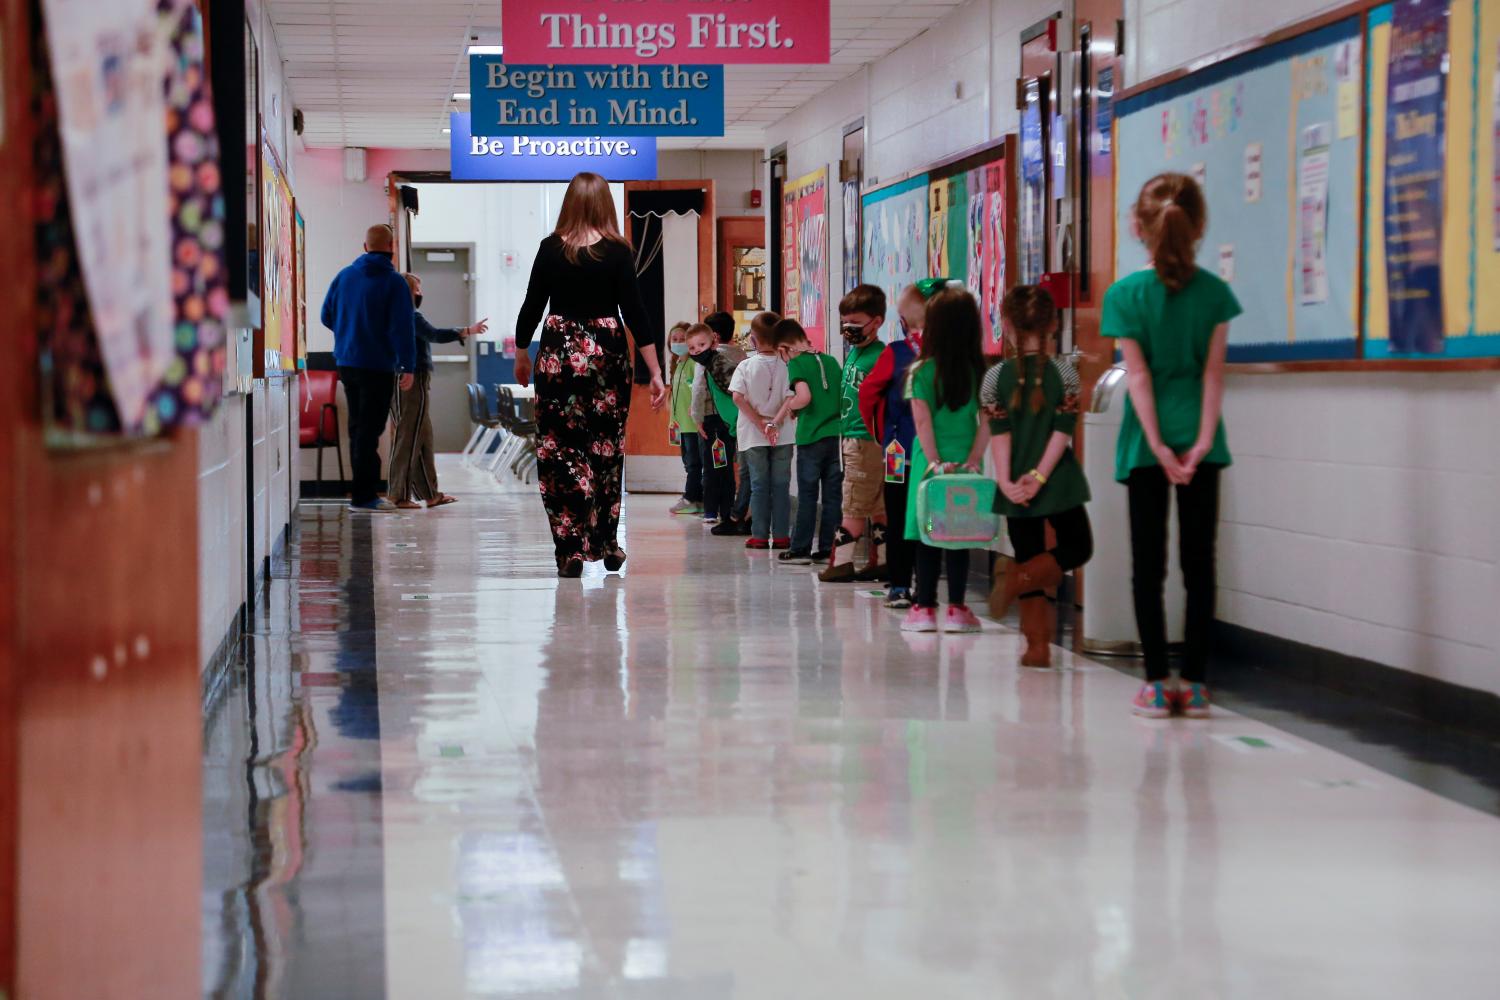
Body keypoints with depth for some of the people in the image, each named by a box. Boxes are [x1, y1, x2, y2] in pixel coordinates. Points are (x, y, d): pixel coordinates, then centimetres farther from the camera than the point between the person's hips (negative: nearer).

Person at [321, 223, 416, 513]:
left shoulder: (344, 276, 7)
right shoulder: (394, 282, -9)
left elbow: (327, 315, 13)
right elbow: (403, 327, -14)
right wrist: (408, 366, -13)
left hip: (345, 363, 6)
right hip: (378, 366, -6)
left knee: (358, 428, 14)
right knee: (369, 430, -4)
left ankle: (364, 491, 20)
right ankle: (364, 496, -4)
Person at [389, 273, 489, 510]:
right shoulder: (410, 316, -14)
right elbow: (434, 335, -26)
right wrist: (467, 332, -29)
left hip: (399, 382, 9)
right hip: (412, 382, -9)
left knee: (423, 437, 12)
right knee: (408, 438, -5)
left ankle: (430, 494, 14)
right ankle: (400, 496, -4)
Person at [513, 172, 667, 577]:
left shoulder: (551, 249, -2)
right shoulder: (618, 251, -5)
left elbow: (532, 307, 3)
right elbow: (634, 313, -7)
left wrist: (521, 356, 19)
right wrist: (655, 372, -4)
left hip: (558, 354, 0)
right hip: (607, 356, 0)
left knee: (559, 451, 3)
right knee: (606, 449, 13)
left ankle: (571, 549, -4)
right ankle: (606, 545, 20)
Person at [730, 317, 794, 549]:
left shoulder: (746, 367, -3)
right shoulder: (786, 366, -3)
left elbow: (738, 397, -12)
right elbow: (791, 399, -13)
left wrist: (760, 423, -11)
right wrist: (775, 423, -17)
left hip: (754, 436, 0)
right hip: (782, 436, 0)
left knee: (758, 485, 6)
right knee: (781, 485, 6)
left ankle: (759, 536, 6)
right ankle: (781, 536, 6)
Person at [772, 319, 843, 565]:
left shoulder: (796, 363, -7)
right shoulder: (831, 360, 10)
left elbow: (804, 397, -20)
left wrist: (789, 407, -2)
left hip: (811, 437, -5)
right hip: (837, 435, 5)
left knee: (807, 496, 2)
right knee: (833, 496, 7)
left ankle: (800, 550, 6)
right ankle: (827, 549, 10)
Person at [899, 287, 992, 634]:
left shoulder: (921, 371, -7)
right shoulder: (982, 370, -2)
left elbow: (923, 421, -11)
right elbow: (986, 422, -5)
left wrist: (935, 462, -10)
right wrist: (973, 460, -5)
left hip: (930, 461, -1)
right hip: (965, 461, 1)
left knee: (928, 536, 6)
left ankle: (924, 607, 7)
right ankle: (956, 608, 7)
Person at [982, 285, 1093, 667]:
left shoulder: (996, 377, -2)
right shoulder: (1064, 371, -5)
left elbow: (999, 434, -8)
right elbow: (1063, 430, -11)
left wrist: (1006, 481, -11)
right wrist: (1040, 475, -12)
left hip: (1016, 487, 2)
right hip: (1059, 480, -2)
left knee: (1028, 556, 10)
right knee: (1077, 546, 12)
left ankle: (1038, 645, 8)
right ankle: (1023, 577, -13)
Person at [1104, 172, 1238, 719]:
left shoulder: (1125, 294, -6)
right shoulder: (1214, 292, 0)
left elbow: (1138, 375, -9)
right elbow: (1213, 372, -4)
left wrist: (1158, 446, -10)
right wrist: (1202, 440, -5)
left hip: (1147, 443, -2)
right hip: (1198, 438, 2)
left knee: (1148, 565, 5)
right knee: (1198, 562, 7)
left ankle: (1157, 683, 3)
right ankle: (1194, 682, 7)